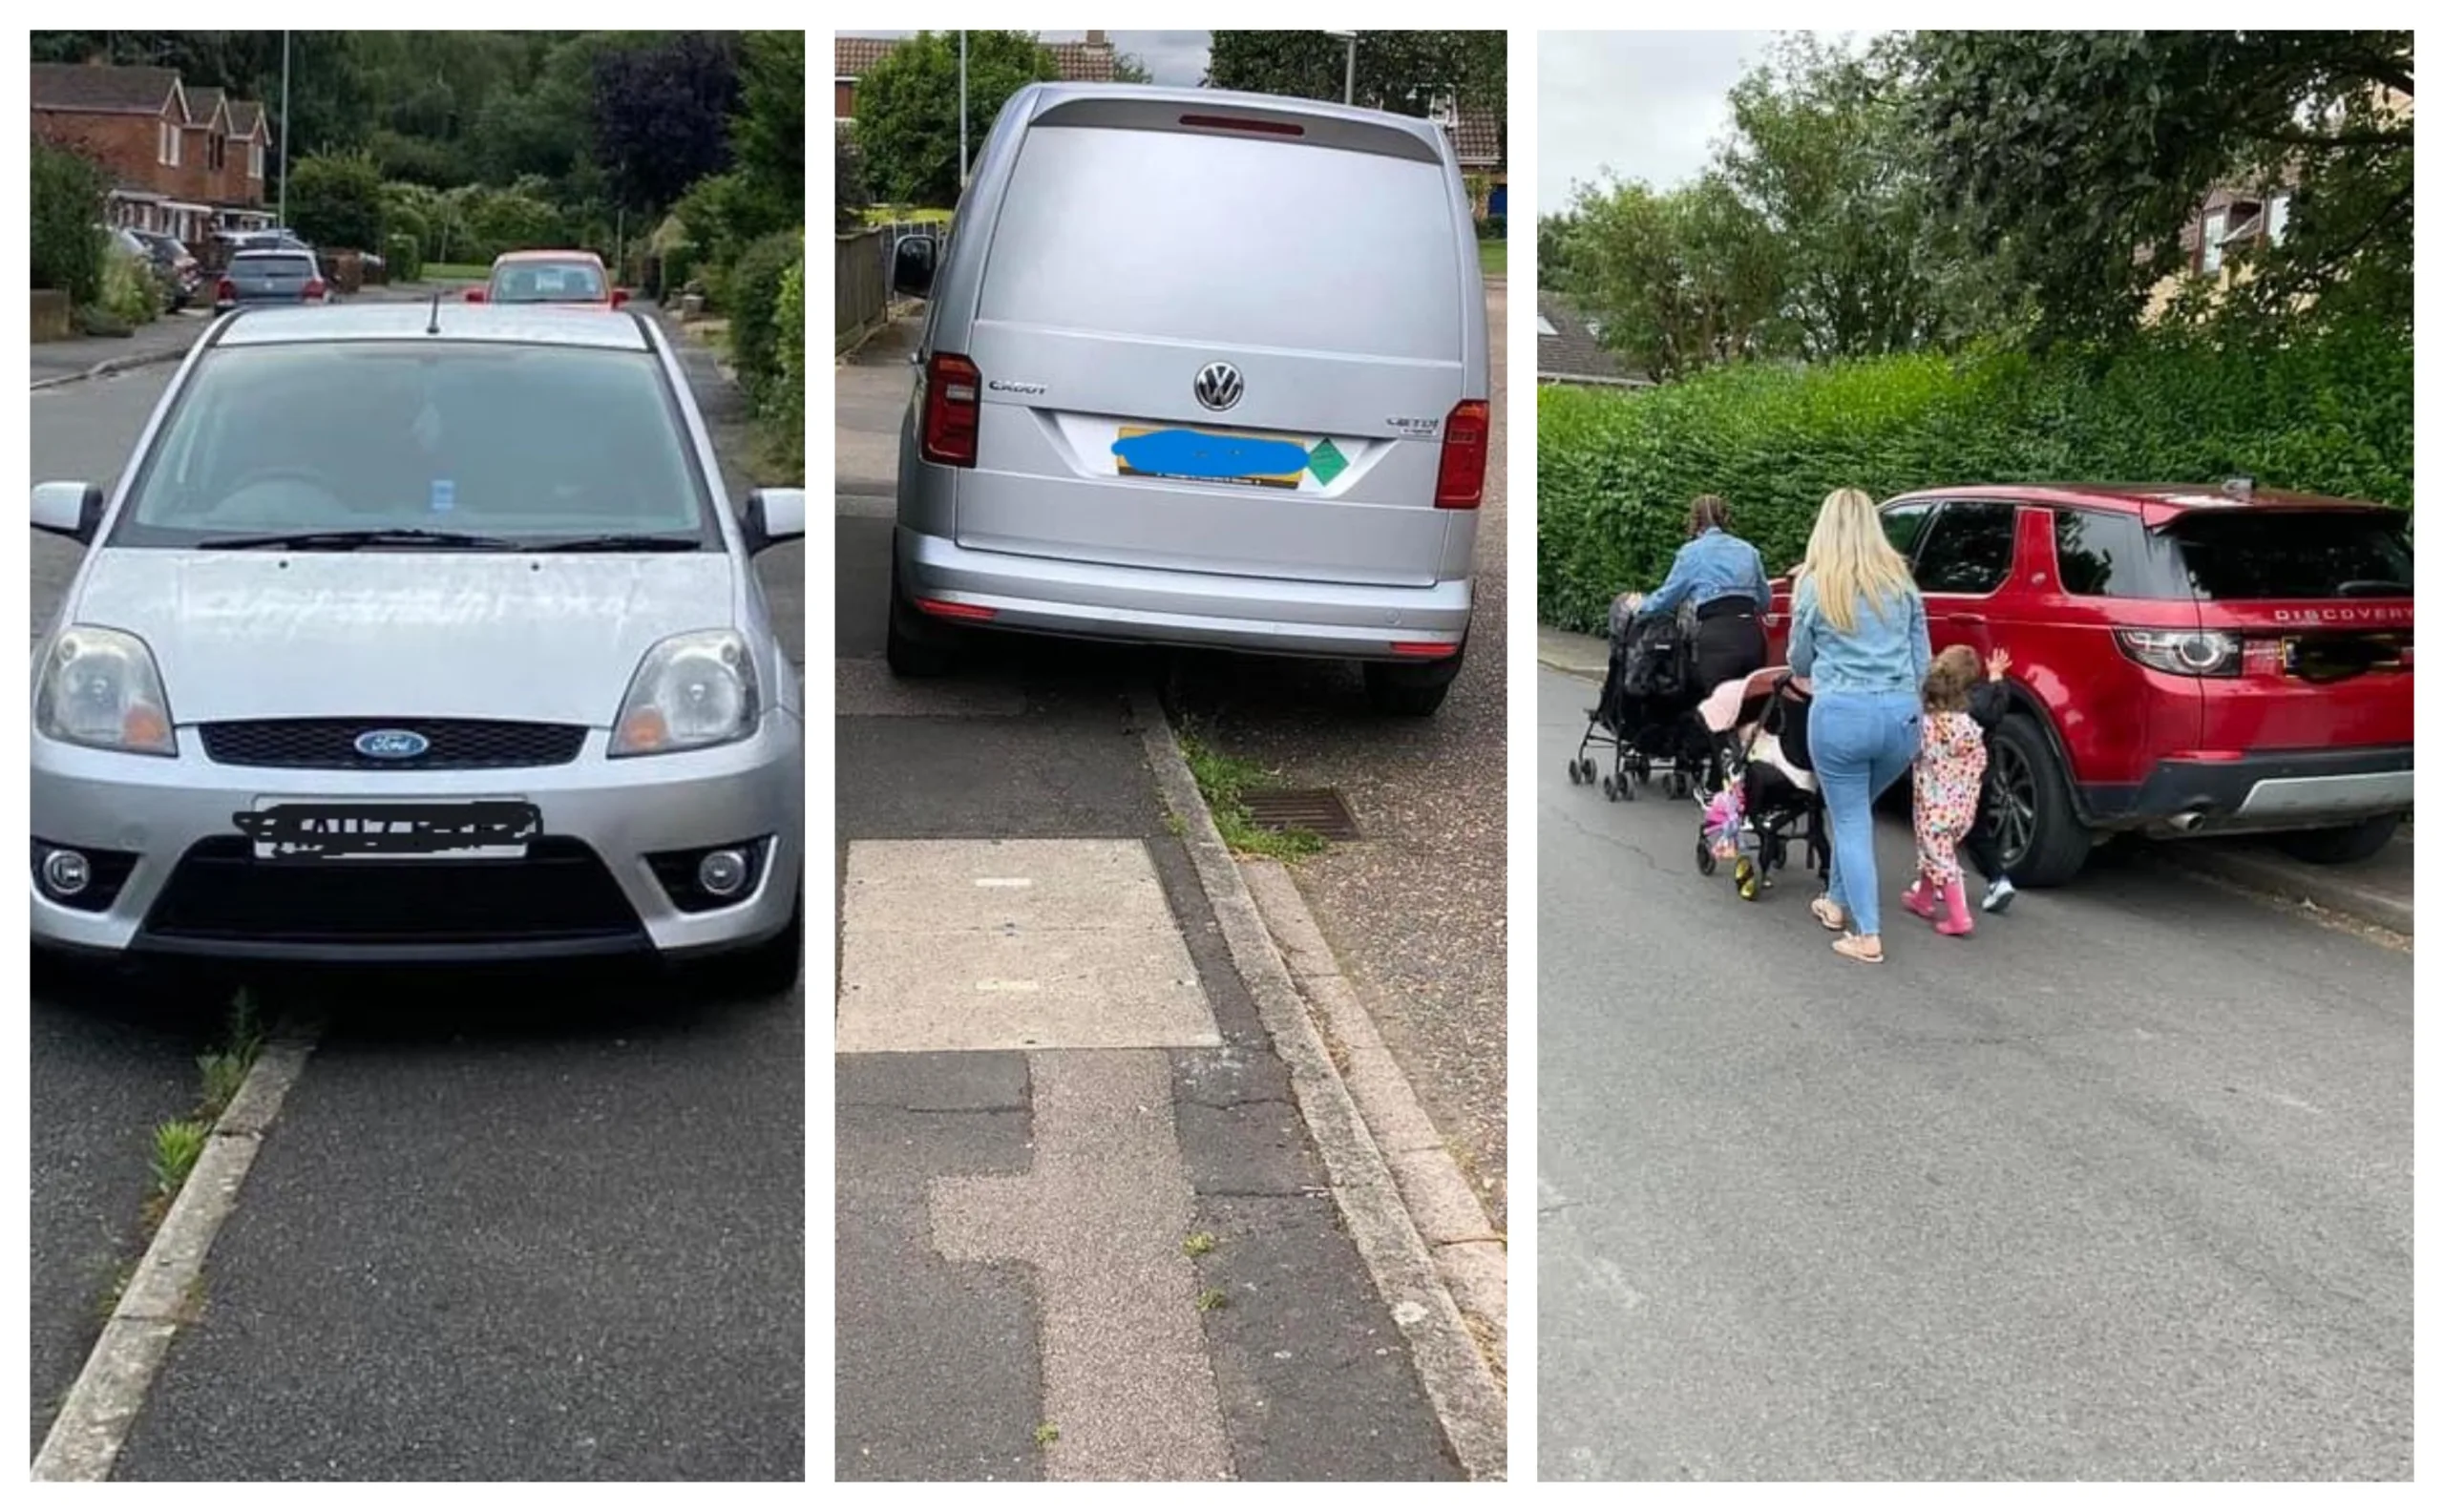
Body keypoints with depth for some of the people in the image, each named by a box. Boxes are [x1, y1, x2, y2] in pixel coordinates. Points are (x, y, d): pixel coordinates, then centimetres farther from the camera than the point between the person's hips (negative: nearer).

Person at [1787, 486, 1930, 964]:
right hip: (1901, 713, 4)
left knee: (1851, 821, 7)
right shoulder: (1900, 583, 10)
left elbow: (1798, 661, 13)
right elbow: (1922, 661, 13)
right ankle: (1837, 902, 37)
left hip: (1841, 712, -4)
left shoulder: (1815, 586, 1)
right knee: (1856, 810, 24)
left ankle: (1867, 935, 3)